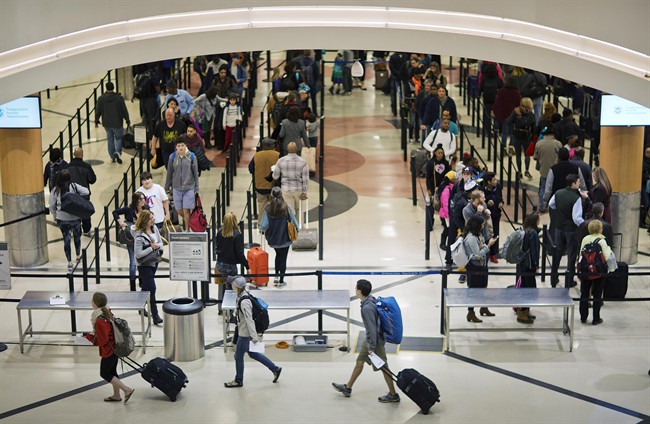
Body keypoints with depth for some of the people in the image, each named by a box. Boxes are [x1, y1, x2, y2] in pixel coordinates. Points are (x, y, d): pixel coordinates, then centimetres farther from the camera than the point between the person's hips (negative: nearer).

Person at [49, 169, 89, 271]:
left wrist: (55, 215, 15)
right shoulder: (74, 186, -7)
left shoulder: (55, 190, -5)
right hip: (75, 217, 0)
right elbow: (86, 192, -8)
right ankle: (78, 256, 37)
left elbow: (52, 205, -1)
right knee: (77, 236, 21)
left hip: (62, 219, 0)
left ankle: (69, 262, 6)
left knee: (66, 239, 7)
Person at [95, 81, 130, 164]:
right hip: (117, 123, -2)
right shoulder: (119, 98, -13)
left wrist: (96, 120, 14)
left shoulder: (101, 98, -7)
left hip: (106, 123, 2)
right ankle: (117, 152, -13)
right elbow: (124, 110, -8)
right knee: (119, 137, 12)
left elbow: (98, 111, -1)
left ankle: (112, 156, 20)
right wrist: (127, 120, 4)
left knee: (110, 138, 18)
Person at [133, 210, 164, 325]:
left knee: (146, 287, 22)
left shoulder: (154, 228, -1)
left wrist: (158, 245, -16)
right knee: (152, 289, -8)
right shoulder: (139, 236, -23)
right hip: (144, 265, -7)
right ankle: (155, 316, -4)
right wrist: (151, 248, -23)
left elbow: (160, 242, 7)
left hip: (154, 261, 7)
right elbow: (138, 254, -24)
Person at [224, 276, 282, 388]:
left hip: (245, 334, -10)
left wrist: (254, 337, -22)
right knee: (252, 354, 21)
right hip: (243, 331, 10)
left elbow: (249, 320, -26)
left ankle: (238, 381, 27)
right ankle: (275, 369, 29)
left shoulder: (244, 302, -29)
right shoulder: (243, 296, 1)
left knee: (238, 356, 8)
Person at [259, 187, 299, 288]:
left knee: (278, 255, 27)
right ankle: (281, 281, 16)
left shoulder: (268, 208, -13)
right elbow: (294, 222, -9)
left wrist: (263, 229, 7)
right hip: (285, 239, -2)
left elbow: (264, 226, -16)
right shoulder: (287, 207, -15)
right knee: (283, 258, 13)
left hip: (273, 239, 2)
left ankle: (276, 276, 27)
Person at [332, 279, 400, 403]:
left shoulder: (367, 308, -29)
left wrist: (372, 347, -21)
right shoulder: (371, 299, 0)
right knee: (359, 361, 19)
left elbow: (372, 328, -27)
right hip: (369, 338, 10)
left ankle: (393, 395, 16)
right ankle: (347, 388, 32)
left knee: (383, 367, 3)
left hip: (375, 340, -10)